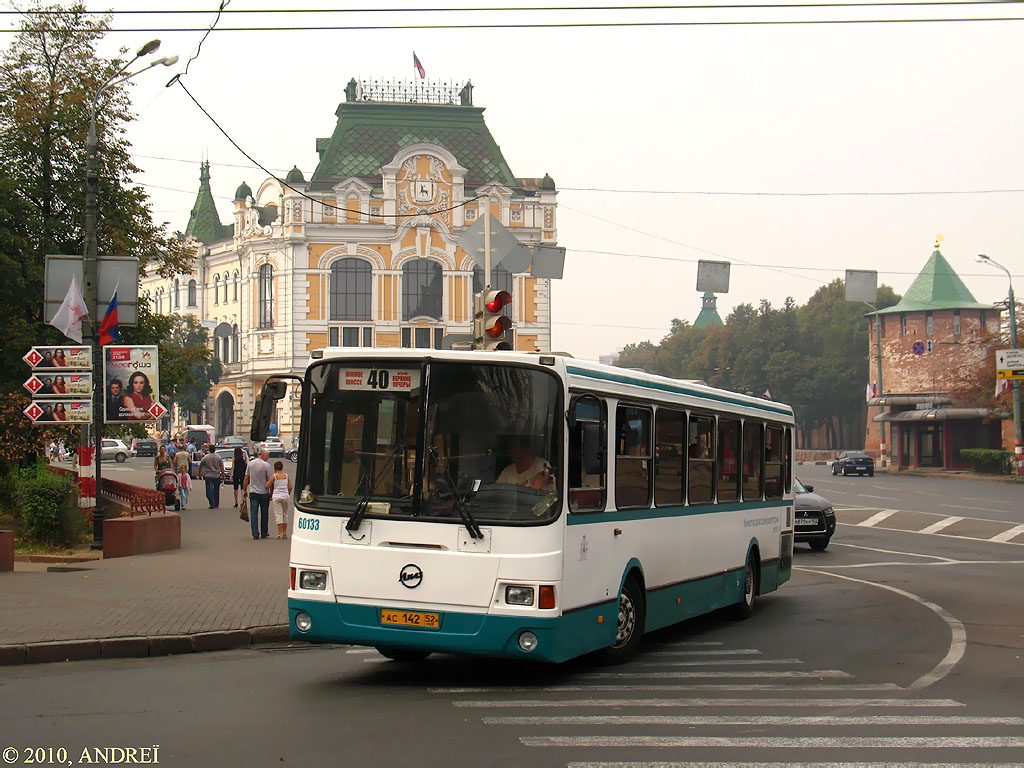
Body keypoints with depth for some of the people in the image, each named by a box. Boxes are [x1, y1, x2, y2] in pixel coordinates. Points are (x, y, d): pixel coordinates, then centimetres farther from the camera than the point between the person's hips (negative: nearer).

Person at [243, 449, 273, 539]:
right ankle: (264, 534, 16)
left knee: (253, 513, 1)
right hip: (264, 492, -3)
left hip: (252, 492, 3)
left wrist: (244, 489, 18)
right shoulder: (266, 465, -10)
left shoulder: (250, 464, 4)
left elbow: (246, 478, 8)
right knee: (264, 514, 9)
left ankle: (255, 533, -7)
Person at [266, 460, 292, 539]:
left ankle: (280, 533, -7)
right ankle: (285, 532, 14)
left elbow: (267, 485, -8)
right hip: (285, 496, 3)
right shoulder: (286, 475, 4)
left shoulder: (274, 476, -5)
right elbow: (290, 487, 4)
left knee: (278, 515, -2)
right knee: (285, 514, 14)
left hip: (276, 497, -3)